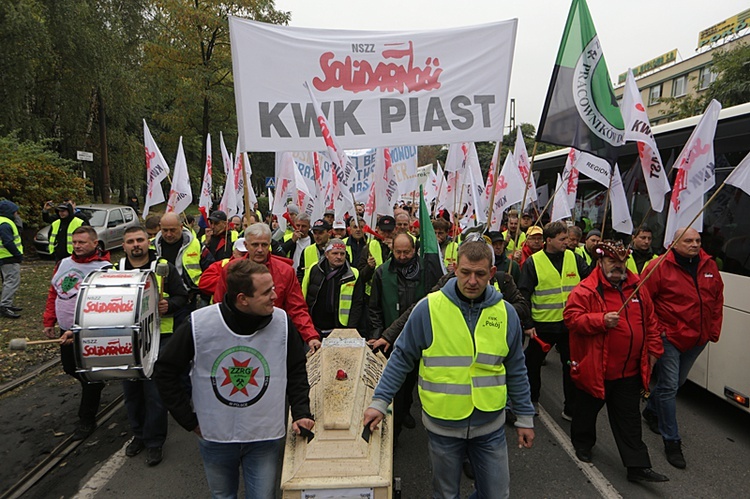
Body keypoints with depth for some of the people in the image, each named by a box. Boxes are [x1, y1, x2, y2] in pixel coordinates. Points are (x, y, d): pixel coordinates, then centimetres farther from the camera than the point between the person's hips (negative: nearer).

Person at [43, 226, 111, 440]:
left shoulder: (103, 269, -17)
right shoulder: (63, 264, 6)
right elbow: (53, 293, 15)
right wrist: (49, 322, 11)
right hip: (65, 330, 7)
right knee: (69, 367, 21)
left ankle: (86, 421, 18)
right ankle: (95, 385, 49)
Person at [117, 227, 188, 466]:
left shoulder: (164, 267, 0)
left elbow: (182, 296, 1)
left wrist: (169, 305, -18)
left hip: (157, 337, -3)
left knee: (155, 391, -1)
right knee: (131, 390, 14)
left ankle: (154, 442, 14)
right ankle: (138, 434, 33)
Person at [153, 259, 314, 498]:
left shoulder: (282, 323, -14)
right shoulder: (199, 324, -18)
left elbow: (296, 371, 2)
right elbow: (165, 371, -4)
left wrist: (301, 412, -8)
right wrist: (190, 421, -5)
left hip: (266, 437, 0)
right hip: (214, 436, 1)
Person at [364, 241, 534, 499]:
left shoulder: (506, 313, -5)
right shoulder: (428, 308, -14)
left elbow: (515, 371, 5)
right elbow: (401, 359, -6)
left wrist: (525, 418, 8)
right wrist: (379, 402, -11)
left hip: (490, 425, 2)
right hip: (442, 424, -1)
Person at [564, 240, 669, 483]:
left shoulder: (637, 288, 5)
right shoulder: (585, 290, -13)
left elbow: (650, 321, 14)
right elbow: (571, 317, -19)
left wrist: (653, 350, 10)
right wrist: (601, 320, -28)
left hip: (629, 371, 5)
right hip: (595, 369, -4)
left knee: (629, 419, 12)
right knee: (587, 410, 16)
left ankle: (638, 466, 20)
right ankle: (582, 442, 41)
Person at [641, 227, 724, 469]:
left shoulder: (709, 266, 4)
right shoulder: (659, 266, -14)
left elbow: (718, 299, 14)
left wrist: (714, 329, 10)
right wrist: (655, 330, -12)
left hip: (698, 338, 6)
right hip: (669, 337, -6)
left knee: (677, 381, 21)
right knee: (669, 386, -4)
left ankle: (652, 411, 45)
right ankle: (672, 441, 6)